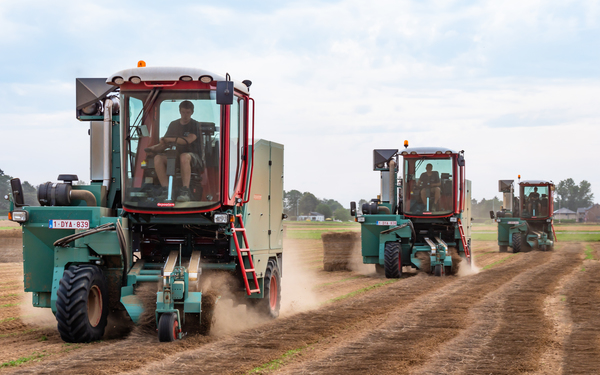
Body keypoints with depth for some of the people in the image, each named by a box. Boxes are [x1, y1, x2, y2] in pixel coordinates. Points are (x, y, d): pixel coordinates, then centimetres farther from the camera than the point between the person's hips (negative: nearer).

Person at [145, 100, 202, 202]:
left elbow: (188, 140, -17)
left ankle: (185, 191, -44)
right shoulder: (173, 124, 17)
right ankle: (165, 189, -27)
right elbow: (165, 143, 17)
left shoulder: (195, 125, 1)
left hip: (193, 156, -5)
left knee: (184, 157, -42)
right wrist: (154, 147, -3)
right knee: (158, 158, -24)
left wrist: (170, 139, -24)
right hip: (176, 155, 5)